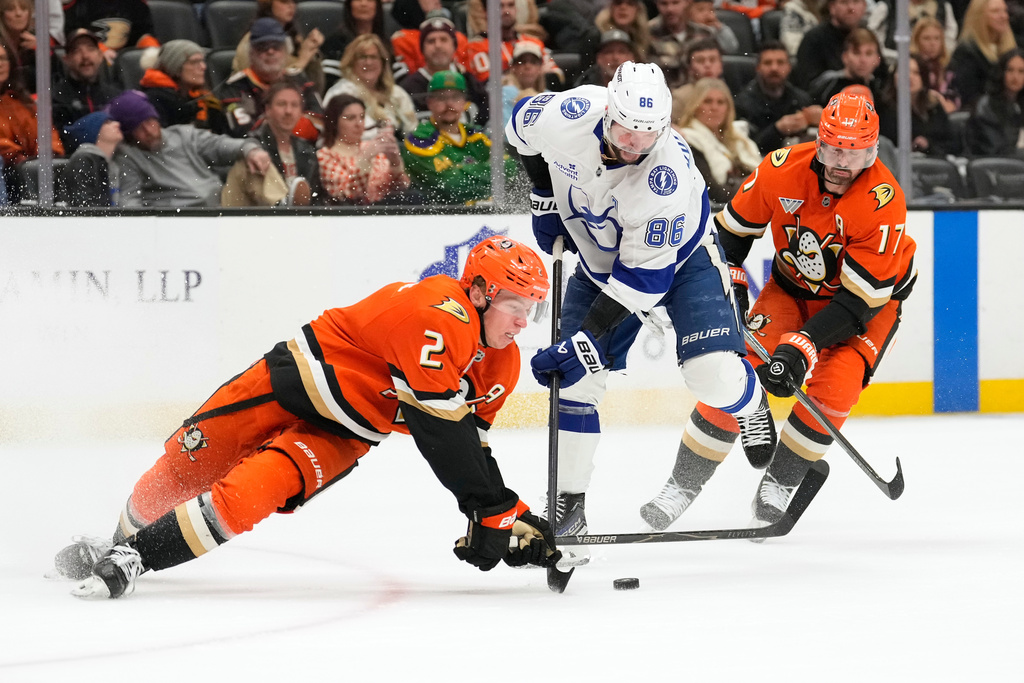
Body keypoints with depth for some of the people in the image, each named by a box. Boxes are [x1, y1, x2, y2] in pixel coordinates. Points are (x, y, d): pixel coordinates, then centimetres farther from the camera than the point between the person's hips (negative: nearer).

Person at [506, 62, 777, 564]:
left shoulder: (668, 174, -38)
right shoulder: (565, 115, -29)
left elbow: (645, 275, -34)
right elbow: (521, 126, -1)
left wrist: (587, 339, -35)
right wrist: (545, 198, -1)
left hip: (678, 255, -4)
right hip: (599, 255, 4)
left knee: (714, 373, -18)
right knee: (573, 380, -6)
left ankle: (751, 408, 20)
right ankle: (567, 505, 7)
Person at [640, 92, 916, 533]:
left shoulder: (883, 203, -31)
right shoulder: (783, 168, -22)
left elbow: (859, 300, -30)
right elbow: (733, 227, -2)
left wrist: (803, 347, -35)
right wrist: (729, 289, -11)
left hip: (873, 297, -3)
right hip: (793, 286, 3)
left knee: (835, 384, -26)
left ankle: (780, 482, -4)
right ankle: (684, 484, -2)